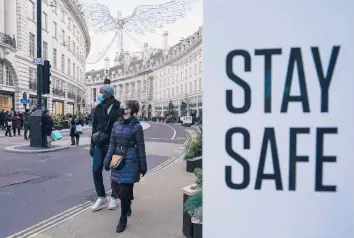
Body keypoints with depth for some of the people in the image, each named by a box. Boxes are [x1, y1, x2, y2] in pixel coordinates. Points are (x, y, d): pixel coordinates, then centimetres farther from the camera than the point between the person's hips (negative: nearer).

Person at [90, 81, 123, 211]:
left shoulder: (118, 108, -10)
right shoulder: (98, 108, 6)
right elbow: (94, 127, 11)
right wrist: (92, 144, 10)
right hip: (100, 144, 5)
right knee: (96, 170, 5)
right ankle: (101, 197, 21)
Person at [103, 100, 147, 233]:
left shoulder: (136, 126, -10)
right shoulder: (116, 124, 5)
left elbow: (141, 148, -7)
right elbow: (112, 144, 9)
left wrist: (143, 166, -4)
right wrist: (107, 160, 4)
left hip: (130, 161, -5)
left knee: (125, 190, 0)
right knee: (116, 187, 12)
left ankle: (123, 219, 20)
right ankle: (128, 205, 43)